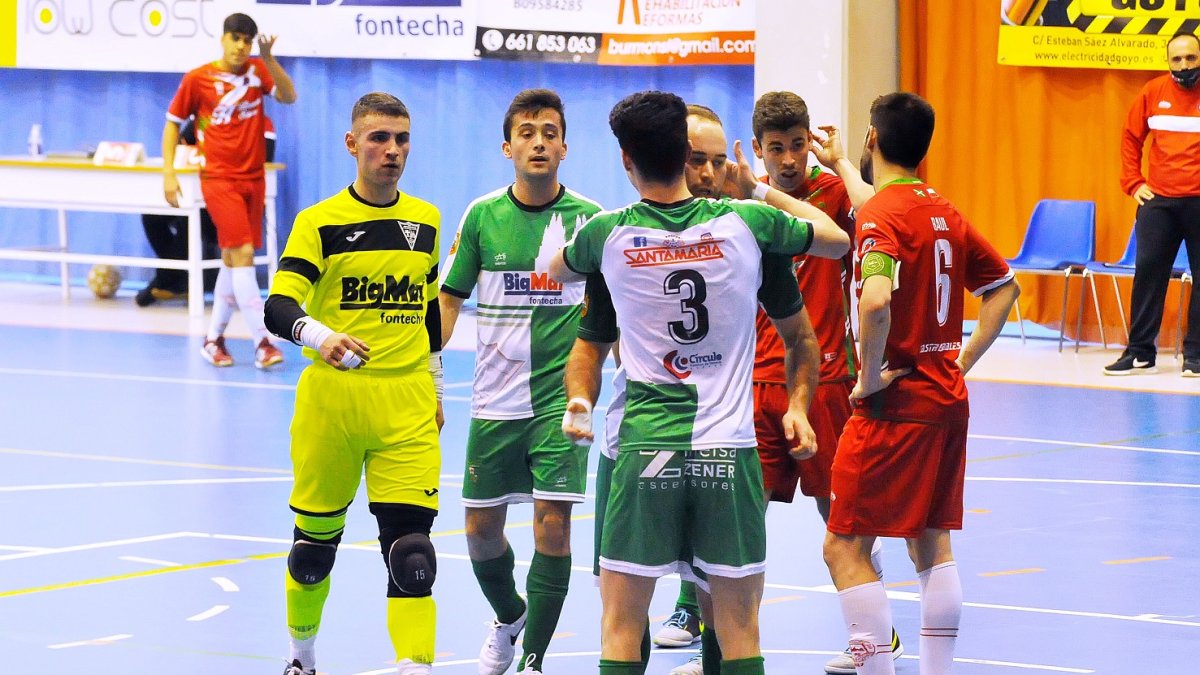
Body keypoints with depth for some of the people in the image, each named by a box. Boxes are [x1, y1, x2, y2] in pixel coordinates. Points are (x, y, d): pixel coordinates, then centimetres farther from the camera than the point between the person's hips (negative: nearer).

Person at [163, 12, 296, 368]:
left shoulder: (257, 70, 3)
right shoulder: (197, 79, -6)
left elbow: (288, 97, -12)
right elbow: (172, 123, 3)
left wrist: (268, 58, -22)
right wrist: (168, 172, -4)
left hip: (253, 178, 5)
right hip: (219, 178, -5)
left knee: (232, 259, 11)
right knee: (243, 253, -16)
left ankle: (214, 338, 23)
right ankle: (262, 342, -18)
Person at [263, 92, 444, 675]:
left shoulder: (426, 221, 10)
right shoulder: (319, 222, -4)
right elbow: (279, 306, -16)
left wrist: (434, 385, 23)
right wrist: (318, 336, -36)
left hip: (406, 404, 2)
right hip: (330, 399, -2)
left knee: (410, 542, -11)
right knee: (316, 539, 10)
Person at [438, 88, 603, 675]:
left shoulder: (589, 219, -2)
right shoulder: (481, 215, 2)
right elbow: (449, 298, 8)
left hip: (562, 396, -2)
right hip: (495, 400, 2)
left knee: (552, 522, -11)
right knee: (481, 528, 8)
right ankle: (509, 618, 37)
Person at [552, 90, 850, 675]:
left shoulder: (608, 235, -3)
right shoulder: (746, 224, -3)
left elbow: (556, 269, 23)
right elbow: (836, 239, 17)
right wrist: (760, 188, 27)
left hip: (643, 449, -1)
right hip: (730, 447, 1)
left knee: (621, 627, 5)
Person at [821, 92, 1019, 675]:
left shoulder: (881, 213, -14)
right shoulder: (945, 212, 9)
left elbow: (876, 300, -31)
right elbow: (1004, 287, 19)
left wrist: (870, 377, -18)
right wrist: (962, 362, 15)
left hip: (896, 402, -8)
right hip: (948, 398, 8)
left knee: (845, 546, -3)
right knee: (932, 543, 14)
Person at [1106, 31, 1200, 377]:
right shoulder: (1154, 93, 4)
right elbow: (1131, 137, 14)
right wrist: (1133, 182, 8)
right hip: (1158, 200, 2)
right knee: (1148, 271, 2)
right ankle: (1139, 353, 7)